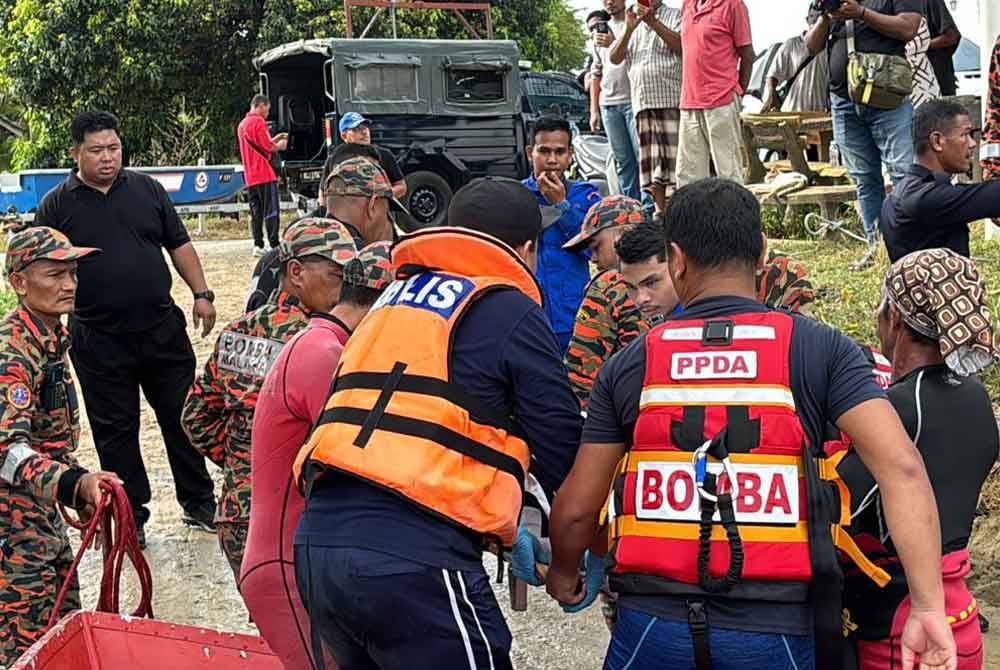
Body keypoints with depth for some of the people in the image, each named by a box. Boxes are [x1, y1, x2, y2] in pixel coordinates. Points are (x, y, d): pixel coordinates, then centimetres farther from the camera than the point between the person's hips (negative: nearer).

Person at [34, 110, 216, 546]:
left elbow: (179, 244, 11)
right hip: (98, 342, -2)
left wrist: (201, 293, 2)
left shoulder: (146, 189, 7)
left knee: (182, 416, 9)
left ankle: (198, 503, 23)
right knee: (115, 431, 7)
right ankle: (130, 518, 19)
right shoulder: (56, 206, -1)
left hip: (162, 328, 2)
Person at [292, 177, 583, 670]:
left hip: (317, 543, 8)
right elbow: (564, 454, 0)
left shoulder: (393, 298, 23)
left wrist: (508, 536, 31)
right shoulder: (511, 311, 1)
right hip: (412, 560, -7)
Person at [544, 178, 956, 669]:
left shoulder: (629, 365, 2)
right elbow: (901, 467, -13)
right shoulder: (820, 349, -2)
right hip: (775, 630, 0)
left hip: (652, 627, 0)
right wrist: (929, 608, -13)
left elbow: (576, 508, 5)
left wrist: (564, 575, 25)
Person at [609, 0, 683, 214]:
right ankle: (659, 208, 9)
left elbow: (682, 46, -9)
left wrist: (654, 22, -13)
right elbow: (614, 58, 10)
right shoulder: (631, 23, 21)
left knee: (673, 154, -12)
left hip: (671, 100, -5)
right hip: (642, 102, 5)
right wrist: (629, 29, -4)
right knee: (650, 158, 5)